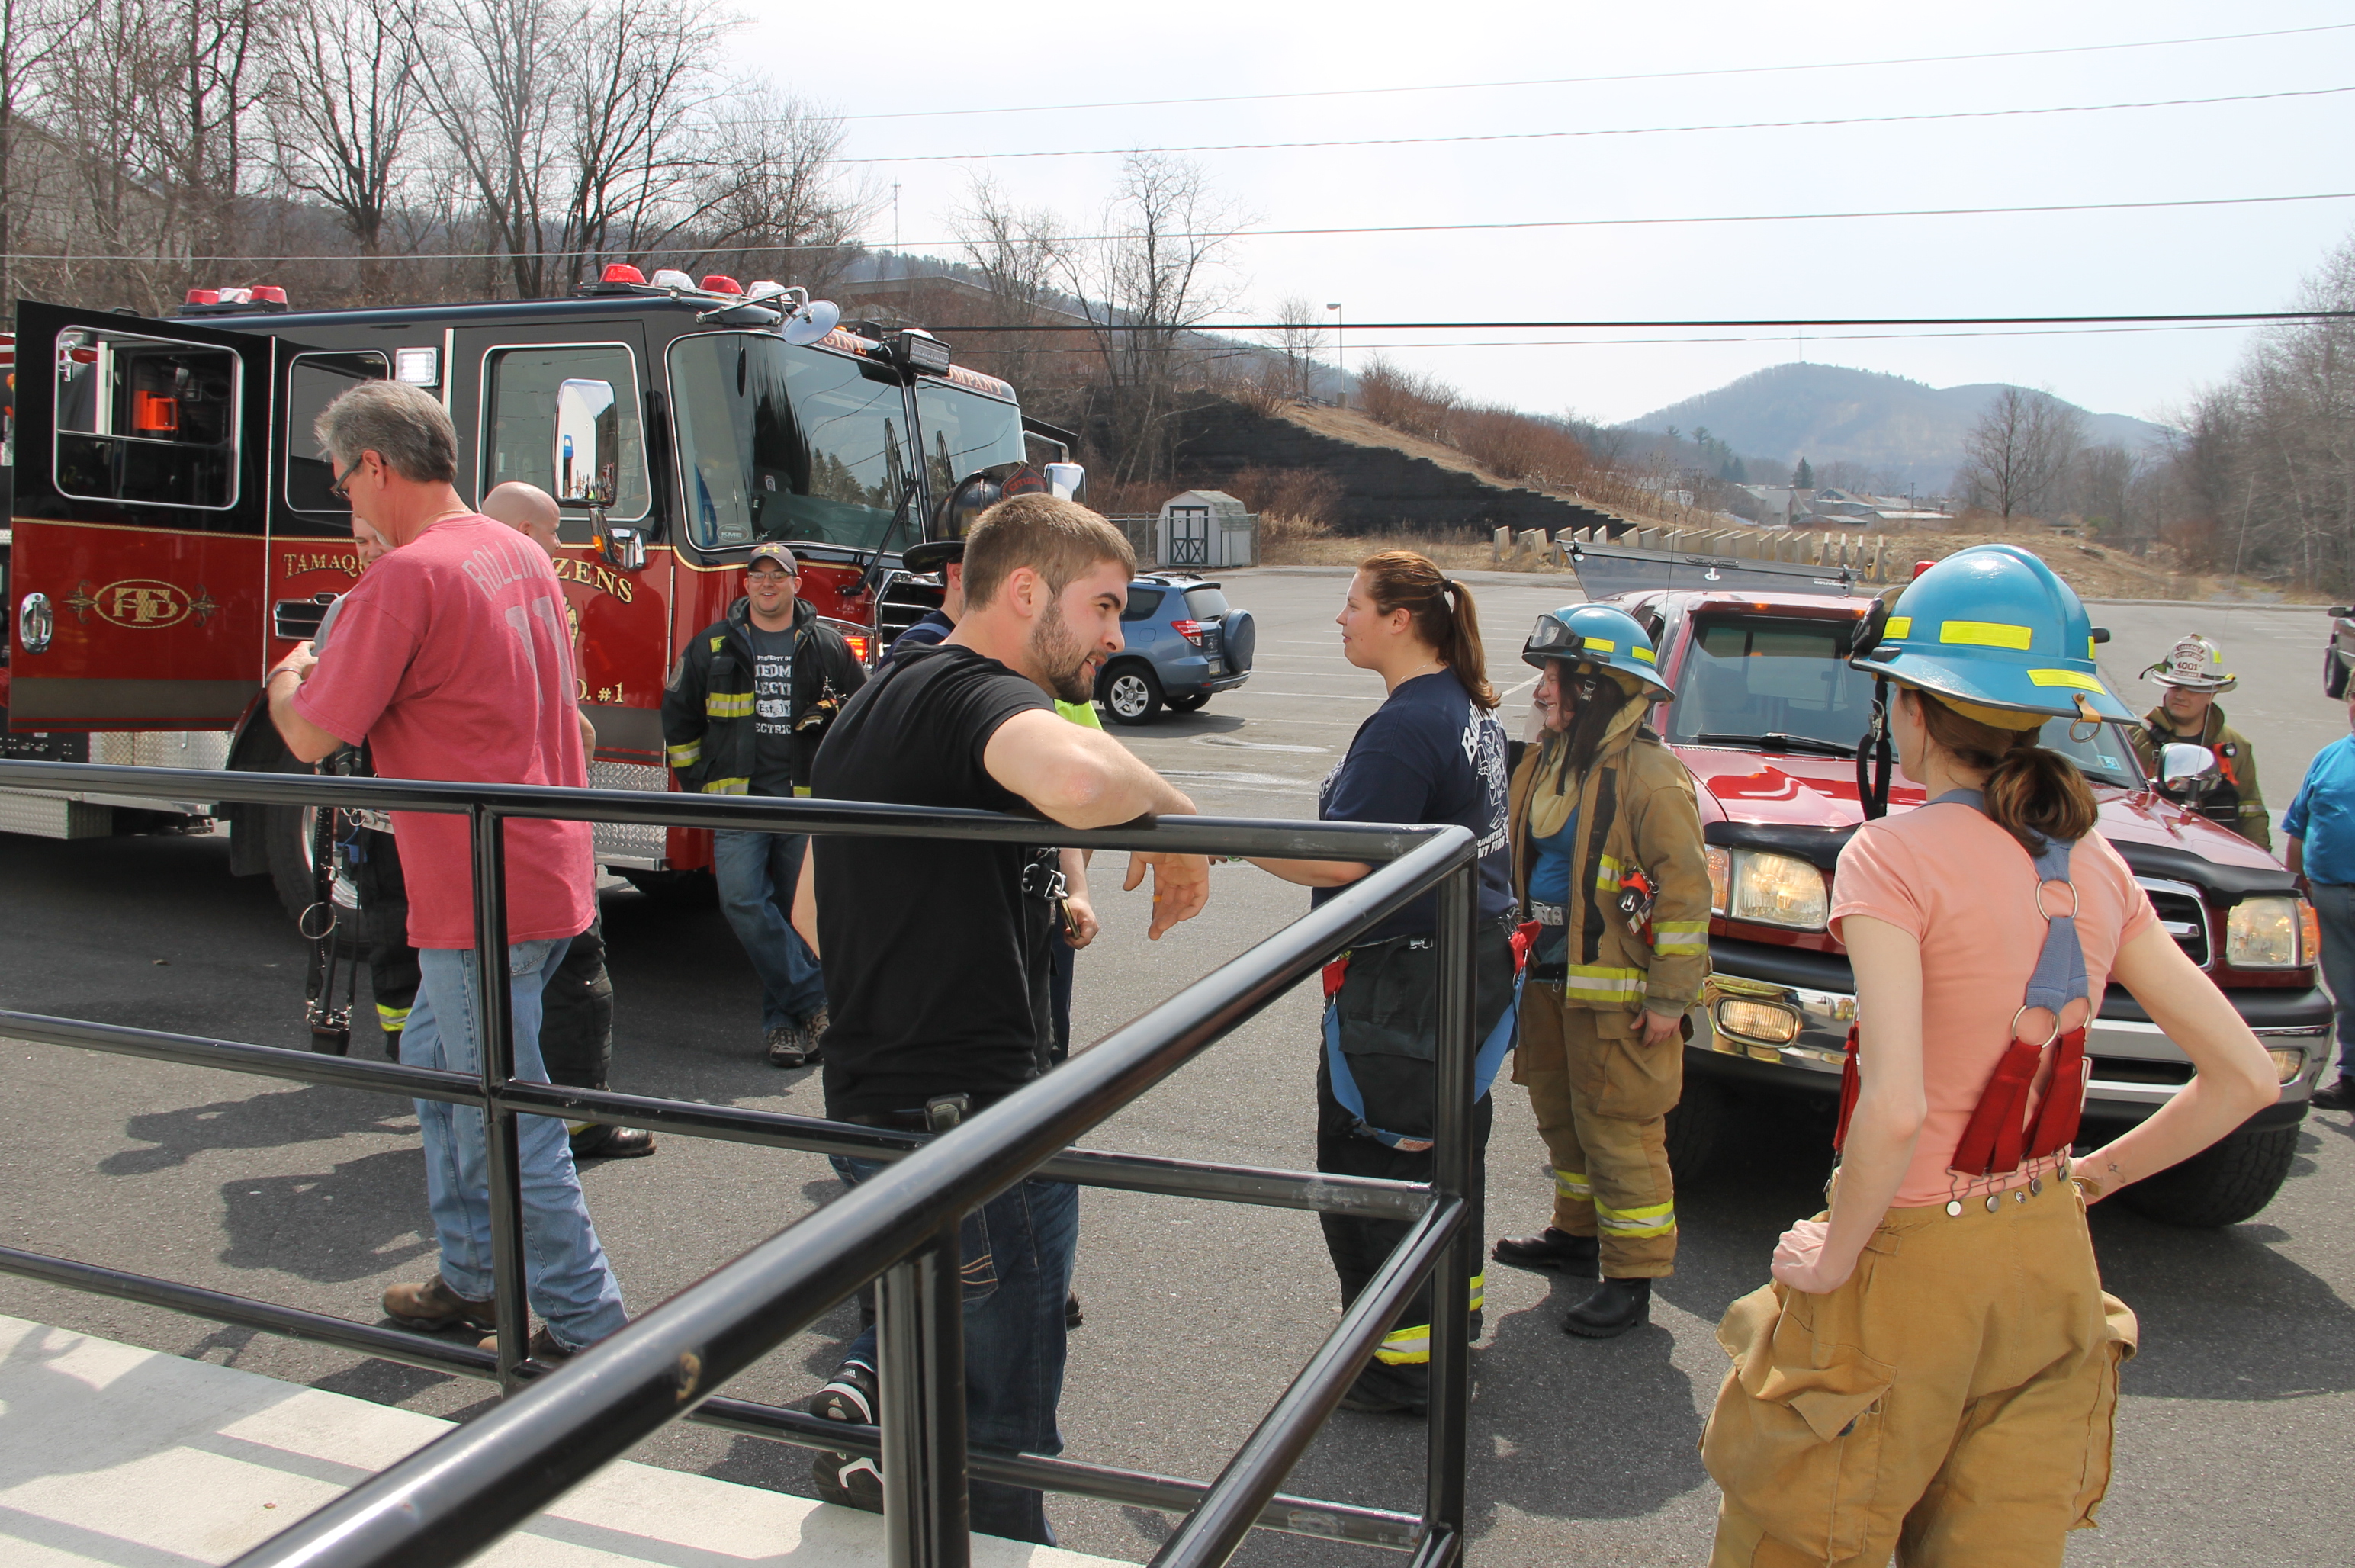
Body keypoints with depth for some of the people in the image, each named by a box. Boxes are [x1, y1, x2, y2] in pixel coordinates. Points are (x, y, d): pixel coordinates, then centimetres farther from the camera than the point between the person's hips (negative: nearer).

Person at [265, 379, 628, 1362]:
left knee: (509, 1115, 0)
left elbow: (313, 737, -13)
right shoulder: (519, 555, 11)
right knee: (435, 1060, 23)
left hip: (481, 893, -10)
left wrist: (288, 679, 10)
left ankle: (587, 1325, 10)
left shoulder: (406, 574, -17)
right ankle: (471, 1278, 34)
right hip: (549, 867, 10)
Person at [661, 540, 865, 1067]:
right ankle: (817, 997, -13)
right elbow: (678, 713, 16)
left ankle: (784, 1018, 14)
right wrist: (698, 780, 10)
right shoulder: (713, 646, 10)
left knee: (797, 910, 3)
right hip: (738, 796, 0)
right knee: (743, 901, -16)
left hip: (808, 797, 0)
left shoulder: (828, 647, 8)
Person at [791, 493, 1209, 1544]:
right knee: (1000, 1446, 7)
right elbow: (1078, 780, -42)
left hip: (868, 1098, 9)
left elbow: (811, 910, 23)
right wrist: (1168, 806, -22)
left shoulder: (874, 701, 14)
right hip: (972, 1120, -9)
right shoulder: (982, 694, -17)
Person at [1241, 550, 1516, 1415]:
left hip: (1406, 981, -10)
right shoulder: (1472, 710, 9)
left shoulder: (1403, 727, -22)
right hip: (1477, 956, 10)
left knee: (1369, 1166, 3)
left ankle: (1402, 1366, 14)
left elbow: (1343, 863, -25)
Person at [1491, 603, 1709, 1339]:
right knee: (1562, 1118, 20)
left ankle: (1631, 1278, 11)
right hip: (1549, 977, 9)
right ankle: (1578, 1234, 38)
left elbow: (1686, 891, -16)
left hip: (1617, 994, -9)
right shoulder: (1546, 761, 10)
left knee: (1620, 1133, -1)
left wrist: (1669, 997, -17)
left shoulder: (1650, 775, -17)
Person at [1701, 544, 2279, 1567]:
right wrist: (2095, 1175, 11)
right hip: (2050, 1260, 6)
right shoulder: (2095, 865, 0)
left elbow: (1894, 1109, -29)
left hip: (1909, 1263, -6)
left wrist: (1833, 1257, -15)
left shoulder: (1894, 856, -19)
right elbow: (2244, 1077, 3)